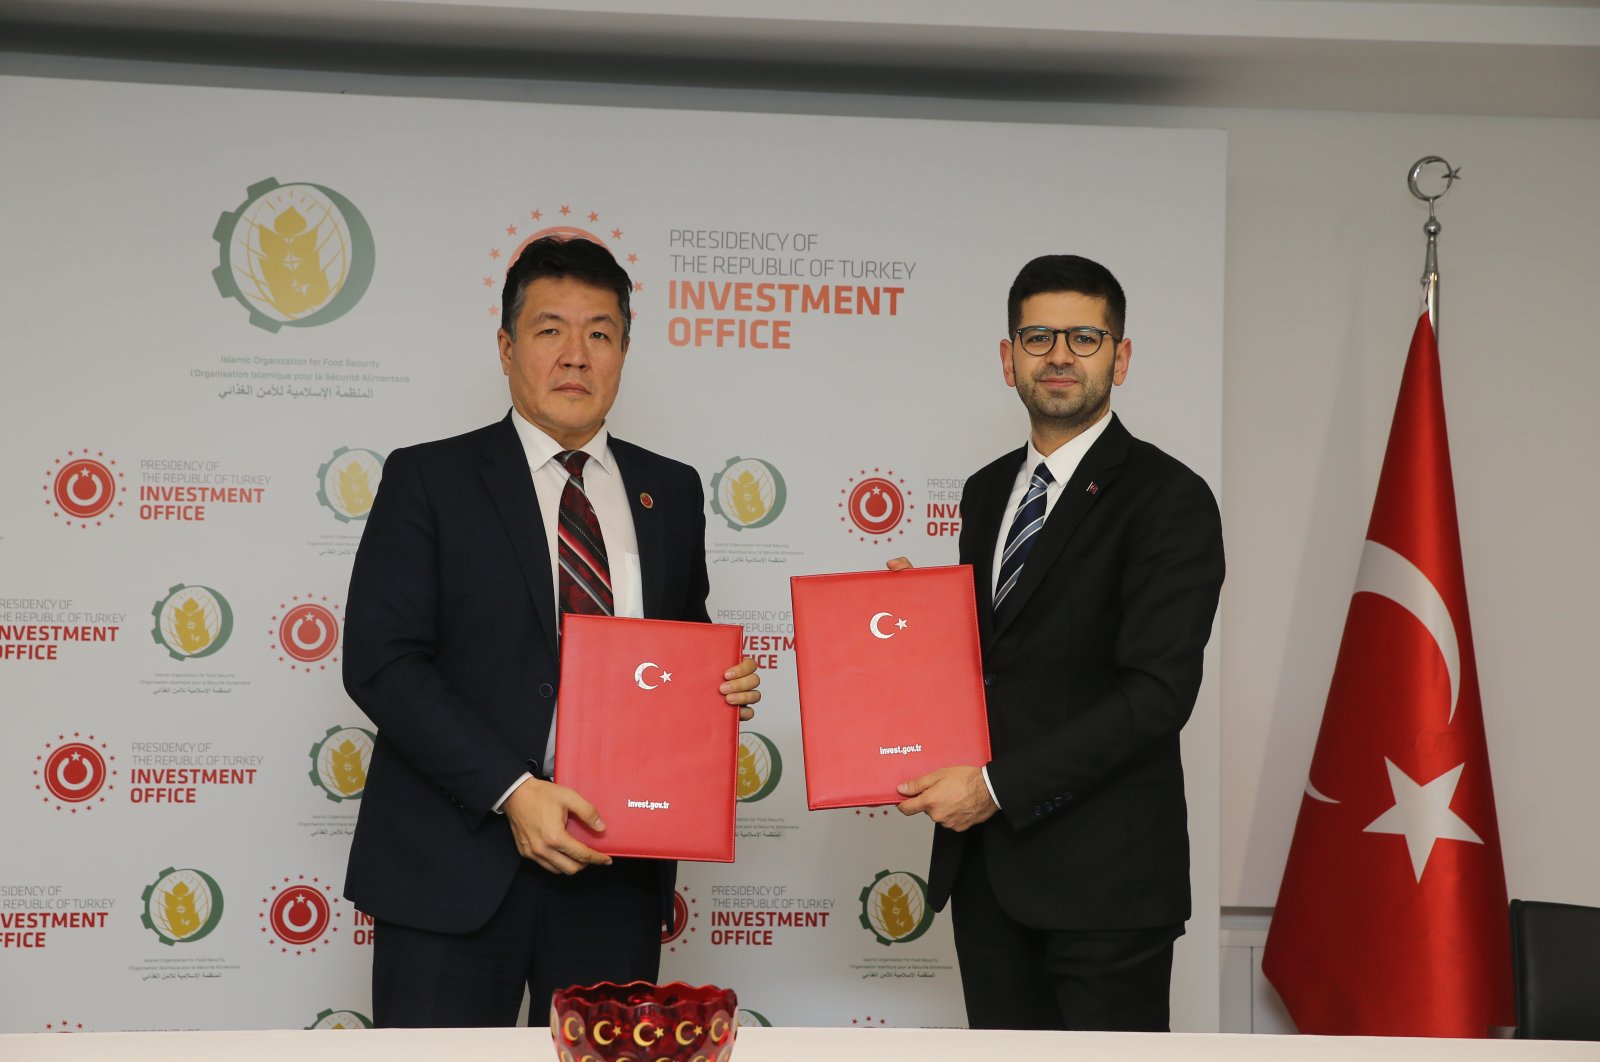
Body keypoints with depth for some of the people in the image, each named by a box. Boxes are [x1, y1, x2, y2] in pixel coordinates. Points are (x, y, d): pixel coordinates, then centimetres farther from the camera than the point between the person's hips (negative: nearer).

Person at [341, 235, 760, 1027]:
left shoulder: (671, 493, 14)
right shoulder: (428, 480, 1)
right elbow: (378, 659, -8)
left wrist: (723, 686, -2)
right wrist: (513, 791, -17)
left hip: (614, 873, 3)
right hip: (457, 868, -3)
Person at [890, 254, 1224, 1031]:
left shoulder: (1168, 499, -9)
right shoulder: (988, 492, 14)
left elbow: (1157, 691, -18)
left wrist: (996, 787, -18)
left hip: (1103, 879, -6)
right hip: (985, 866, 7)